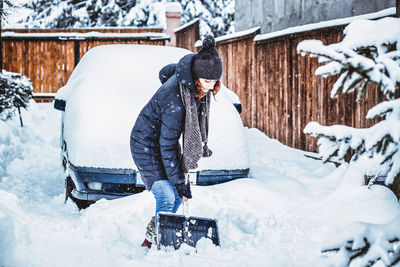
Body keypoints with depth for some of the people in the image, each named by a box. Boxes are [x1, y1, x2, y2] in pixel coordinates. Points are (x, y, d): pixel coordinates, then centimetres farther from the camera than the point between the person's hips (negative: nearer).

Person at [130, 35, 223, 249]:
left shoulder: (191, 74, -13)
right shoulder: (175, 101, -36)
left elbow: (165, 72, 11)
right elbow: (167, 147, -30)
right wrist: (179, 182, -26)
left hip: (166, 137, 9)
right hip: (147, 144, -9)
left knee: (177, 196, 10)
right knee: (167, 199, -16)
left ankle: (151, 240, 25)